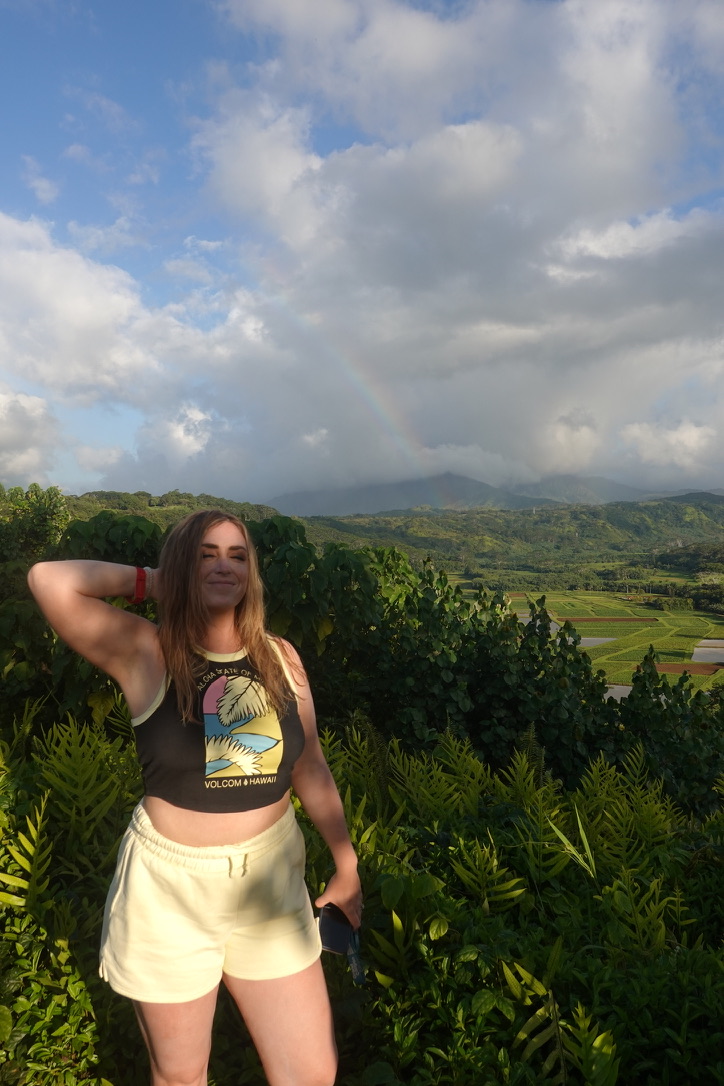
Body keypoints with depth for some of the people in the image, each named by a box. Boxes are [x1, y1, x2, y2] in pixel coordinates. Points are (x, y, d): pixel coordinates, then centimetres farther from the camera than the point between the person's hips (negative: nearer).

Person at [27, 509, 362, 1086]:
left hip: (271, 879, 3)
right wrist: (150, 581, -12)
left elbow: (310, 766, 6)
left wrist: (346, 865, 13)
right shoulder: (146, 653, -12)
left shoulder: (280, 657, -2)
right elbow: (49, 580, -26)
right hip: (171, 886, -2)